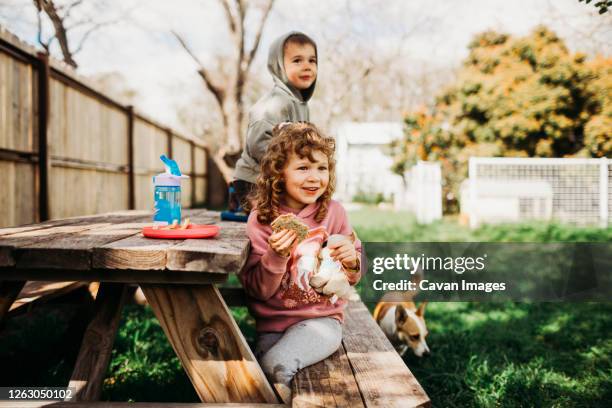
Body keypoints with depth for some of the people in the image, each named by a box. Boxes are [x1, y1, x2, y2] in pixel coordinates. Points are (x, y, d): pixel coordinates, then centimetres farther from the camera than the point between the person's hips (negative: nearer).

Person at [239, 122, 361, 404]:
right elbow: (258, 290, -6)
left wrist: (351, 261, -16)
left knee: (274, 364, -26)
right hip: (273, 323, 1)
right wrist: (276, 257, -23)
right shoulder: (261, 219, -4)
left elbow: (351, 278, 7)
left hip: (321, 318, -1)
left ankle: (278, 380, -4)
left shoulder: (333, 213, -2)